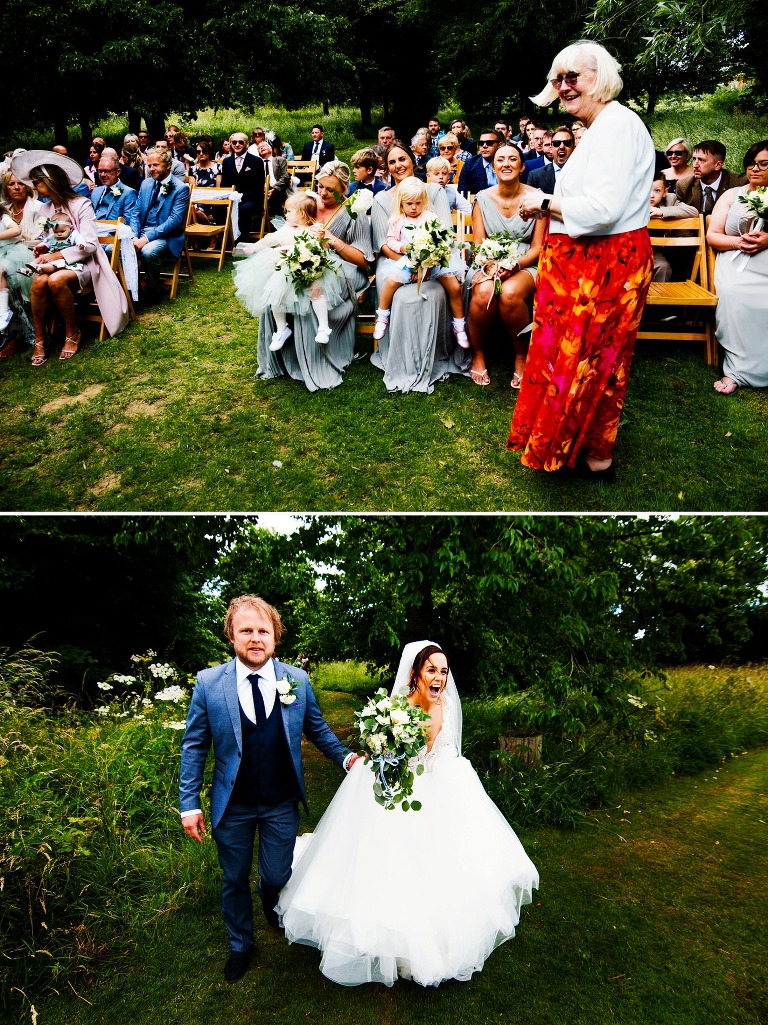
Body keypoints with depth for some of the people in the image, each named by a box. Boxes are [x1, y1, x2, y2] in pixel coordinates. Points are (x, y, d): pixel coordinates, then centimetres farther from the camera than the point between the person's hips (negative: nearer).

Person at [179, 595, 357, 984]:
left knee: (277, 878, 13)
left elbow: (317, 729, 4)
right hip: (232, 806, 0)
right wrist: (189, 802, -6)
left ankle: (275, 913, 52)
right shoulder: (208, 682, -12)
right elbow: (194, 746, -5)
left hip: (282, 803, 1)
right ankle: (240, 945, 47)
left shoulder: (297, 680, -9)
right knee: (235, 880, 17)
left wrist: (346, 757, -10)